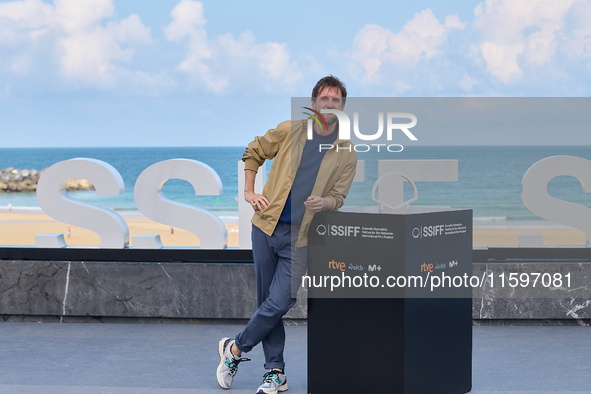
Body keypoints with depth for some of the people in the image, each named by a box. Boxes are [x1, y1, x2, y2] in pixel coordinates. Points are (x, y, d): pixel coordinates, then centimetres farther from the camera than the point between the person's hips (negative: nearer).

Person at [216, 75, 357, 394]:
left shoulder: (347, 153, 2)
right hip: (266, 226, 1)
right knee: (268, 302, 6)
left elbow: (338, 196, 4)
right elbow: (252, 154, 15)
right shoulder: (289, 131, 3)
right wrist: (249, 192, 6)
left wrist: (323, 203, -18)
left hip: (300, 238, -1)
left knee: (279, 303, -9)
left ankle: (235, 348, 14)